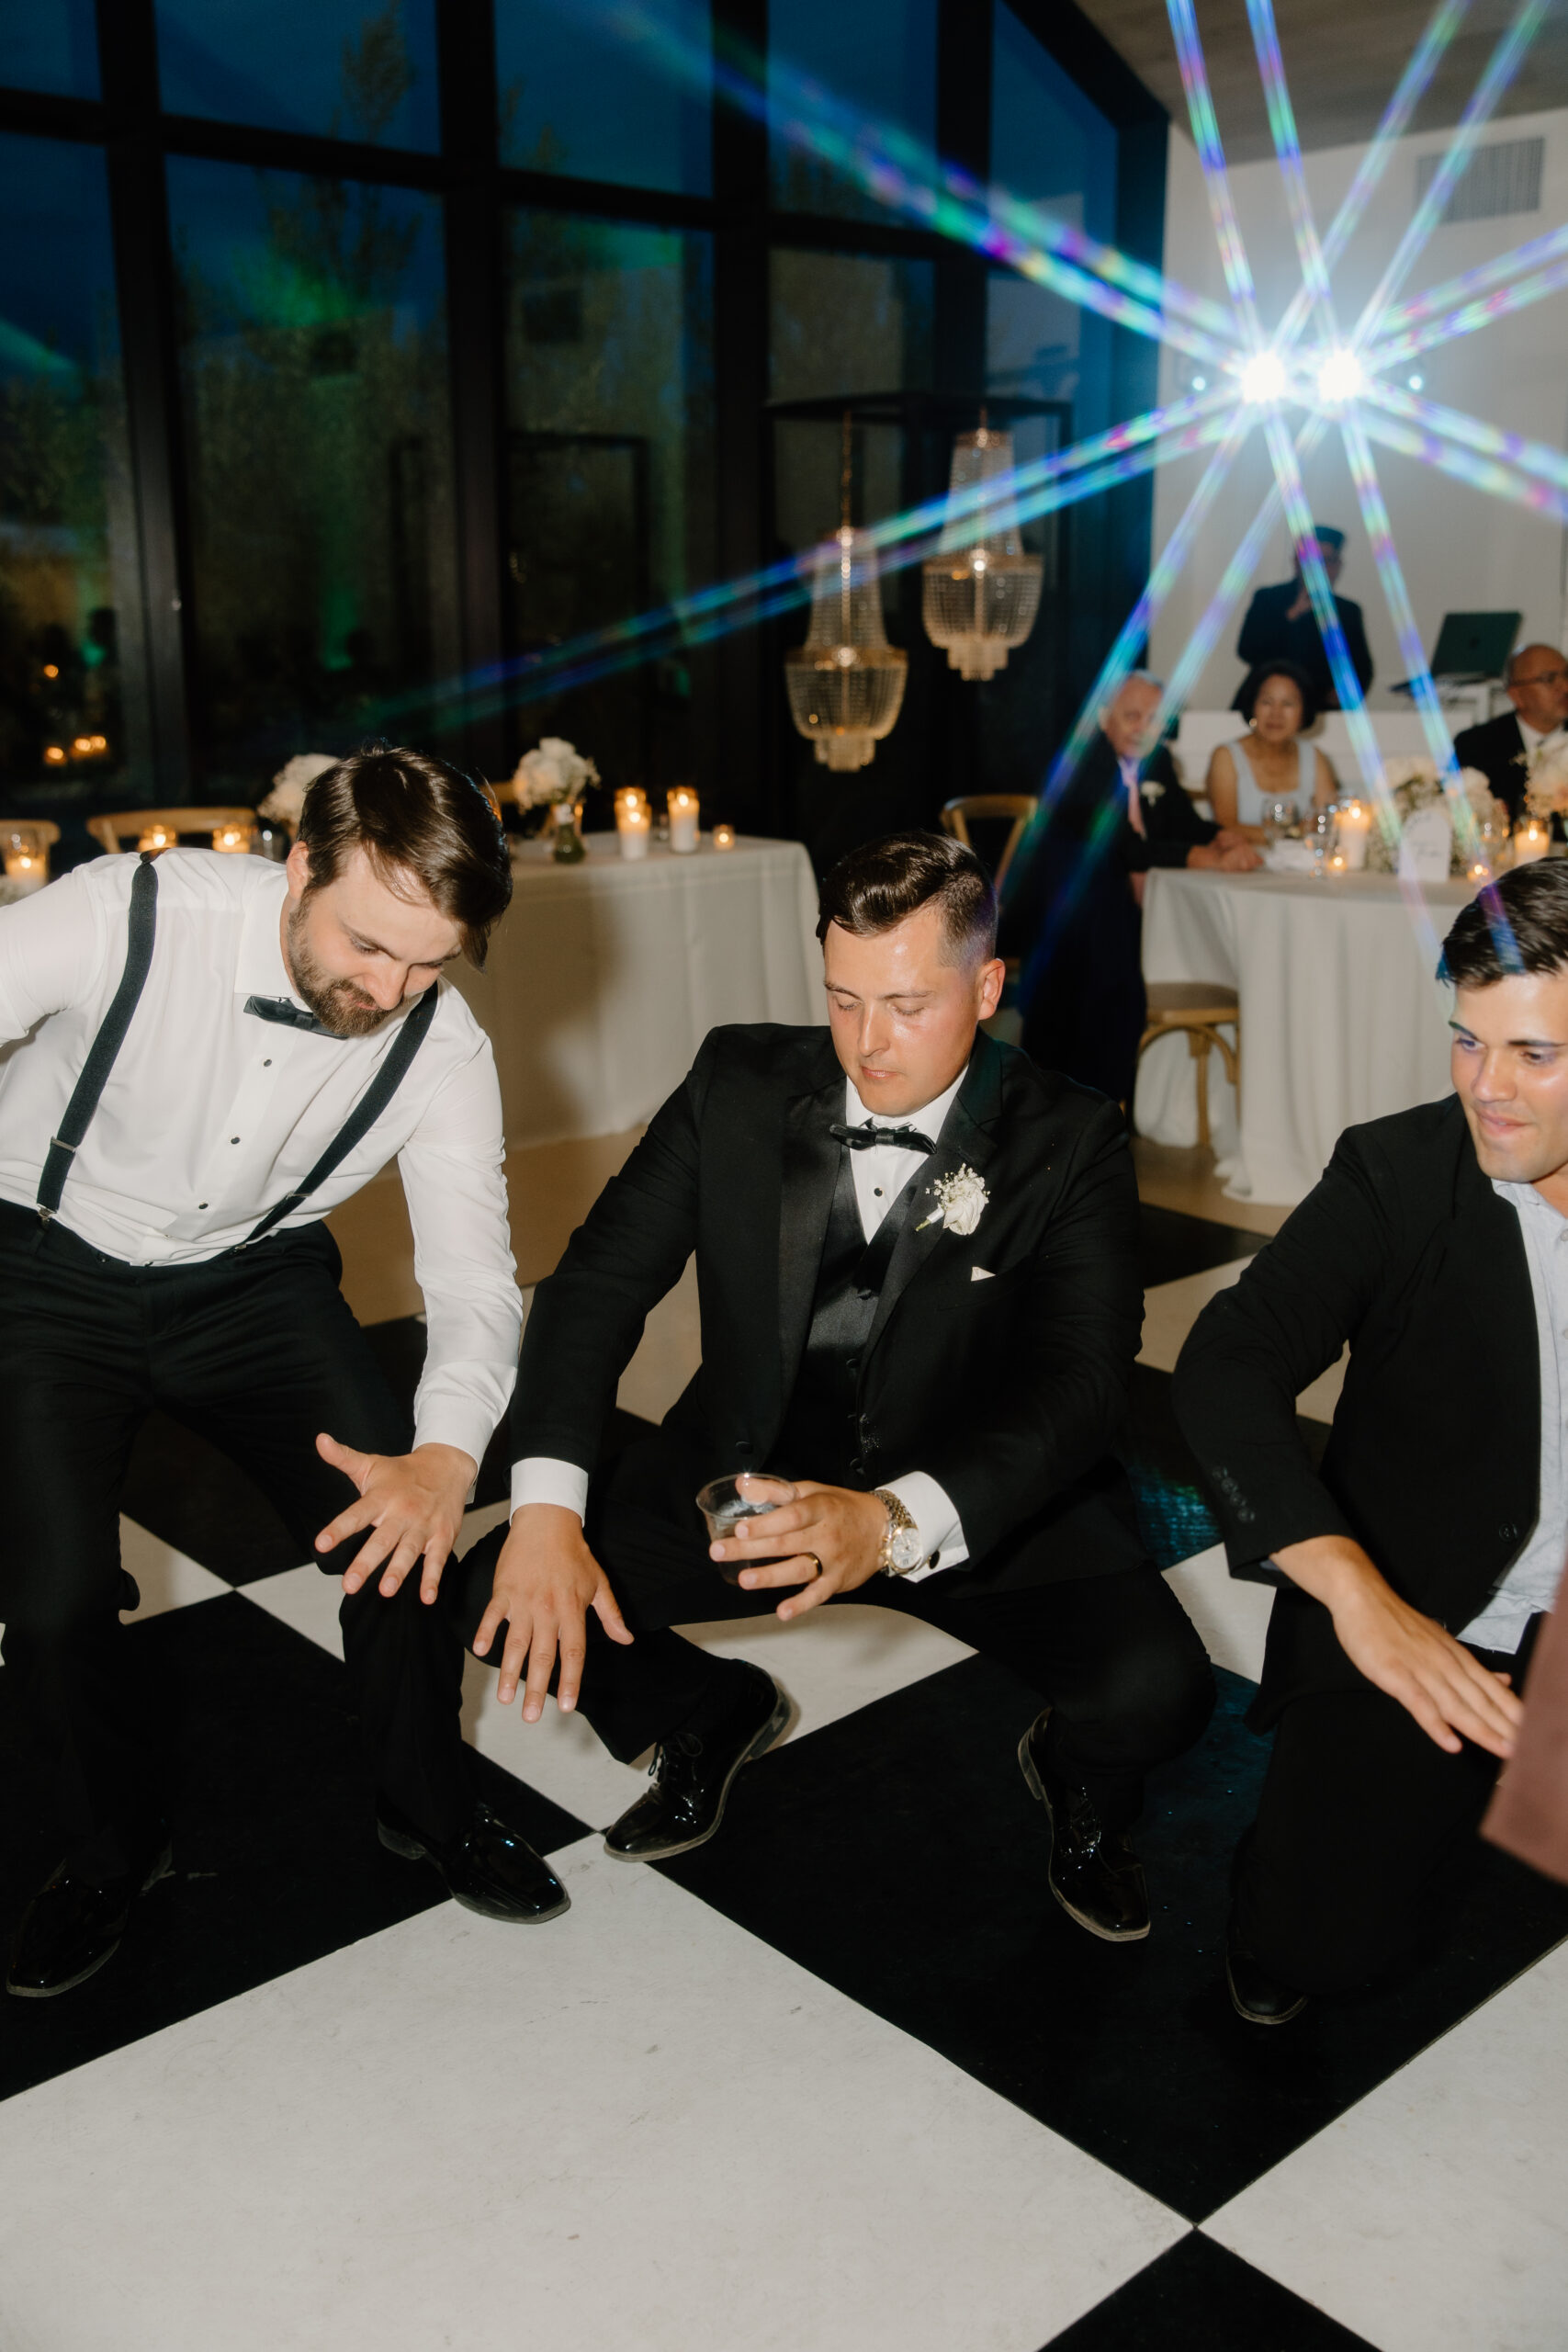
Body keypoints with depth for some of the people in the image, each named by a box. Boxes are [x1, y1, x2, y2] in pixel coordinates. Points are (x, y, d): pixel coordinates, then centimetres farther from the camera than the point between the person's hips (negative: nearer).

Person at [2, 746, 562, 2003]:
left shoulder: (444, 1049, -18)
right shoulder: (136, 914, -27)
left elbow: (474, 1275, -17)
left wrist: (445, 1456, -37)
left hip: (254, 1276, 2)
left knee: (402, 1534, -14)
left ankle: (429, 1805, 17)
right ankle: (112, 1850, 17)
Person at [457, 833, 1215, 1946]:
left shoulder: (1070, 1142, -12)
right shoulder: (742, 1082, -5)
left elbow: (1082, 1382, -22)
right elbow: (599, 1281, -6)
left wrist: (897, 1522, -40)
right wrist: (547, 1507, -21)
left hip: (981, 1503, -2)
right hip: (746, 1472, 3)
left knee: (1155, 1686, -28)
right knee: (504, 1594, -16)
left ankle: (1079, 1774, 14)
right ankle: (712, 1714, 18)